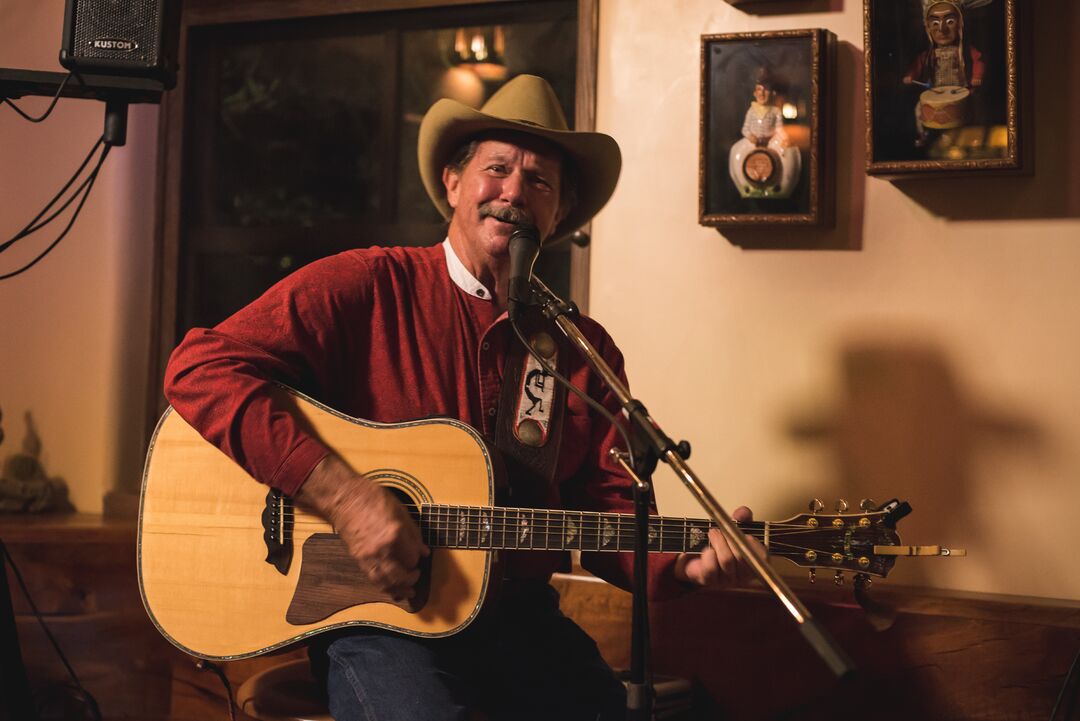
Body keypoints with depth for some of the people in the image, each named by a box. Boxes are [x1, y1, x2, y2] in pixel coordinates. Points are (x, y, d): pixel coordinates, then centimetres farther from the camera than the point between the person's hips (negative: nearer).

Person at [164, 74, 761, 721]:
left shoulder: (587, 349, 9)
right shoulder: (366, 287, -3)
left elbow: (610, 510, 8)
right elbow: (201, 369, -13)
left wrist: (683, 564, -14)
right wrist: (343, 493, -20)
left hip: (521, 617, 4)